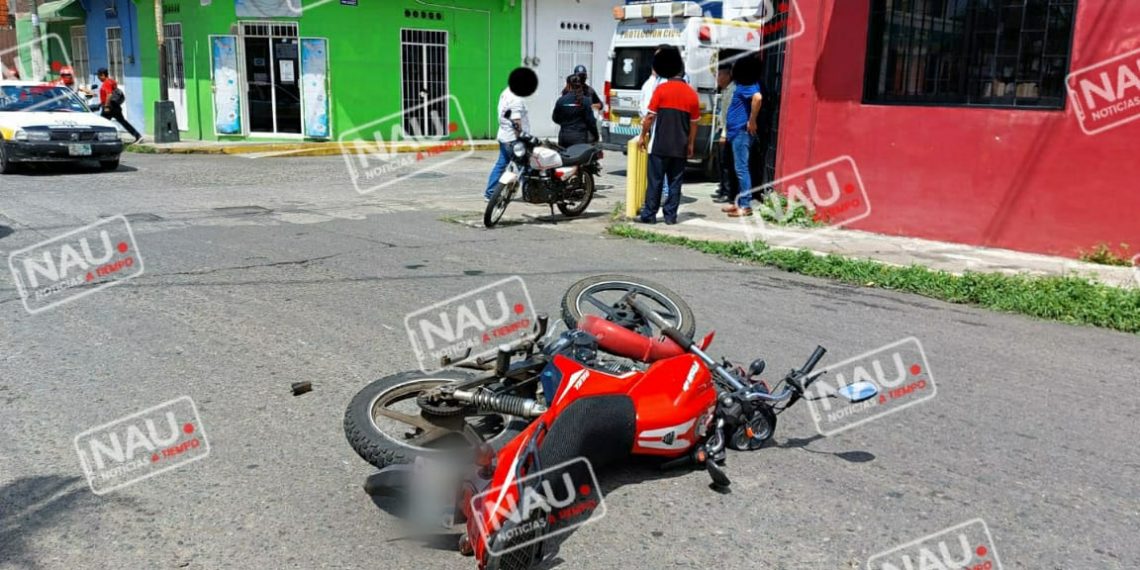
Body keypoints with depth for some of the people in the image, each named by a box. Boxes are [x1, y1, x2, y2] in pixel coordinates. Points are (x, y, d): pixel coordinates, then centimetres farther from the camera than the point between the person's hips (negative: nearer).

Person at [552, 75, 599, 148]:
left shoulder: (561, 100, -1)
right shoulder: (585, 101, -6)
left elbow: (555, 119, 9)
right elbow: (591, 121, -5)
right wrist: (595, 137, 5)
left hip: (564, 135, 3)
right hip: (579, 136, -2)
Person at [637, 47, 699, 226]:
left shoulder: (661, 89, -7)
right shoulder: (692, 94, 3)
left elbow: (650, 116, -6)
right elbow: (694, 123, 8)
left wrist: (643, 136, 4)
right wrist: (691, 144, 17)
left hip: (660, 145, -3)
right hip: (680, 147, 3)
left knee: (655, 181, 2)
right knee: (675, 182, 9)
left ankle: (649, 215, 5)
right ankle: (670, 216, 10)